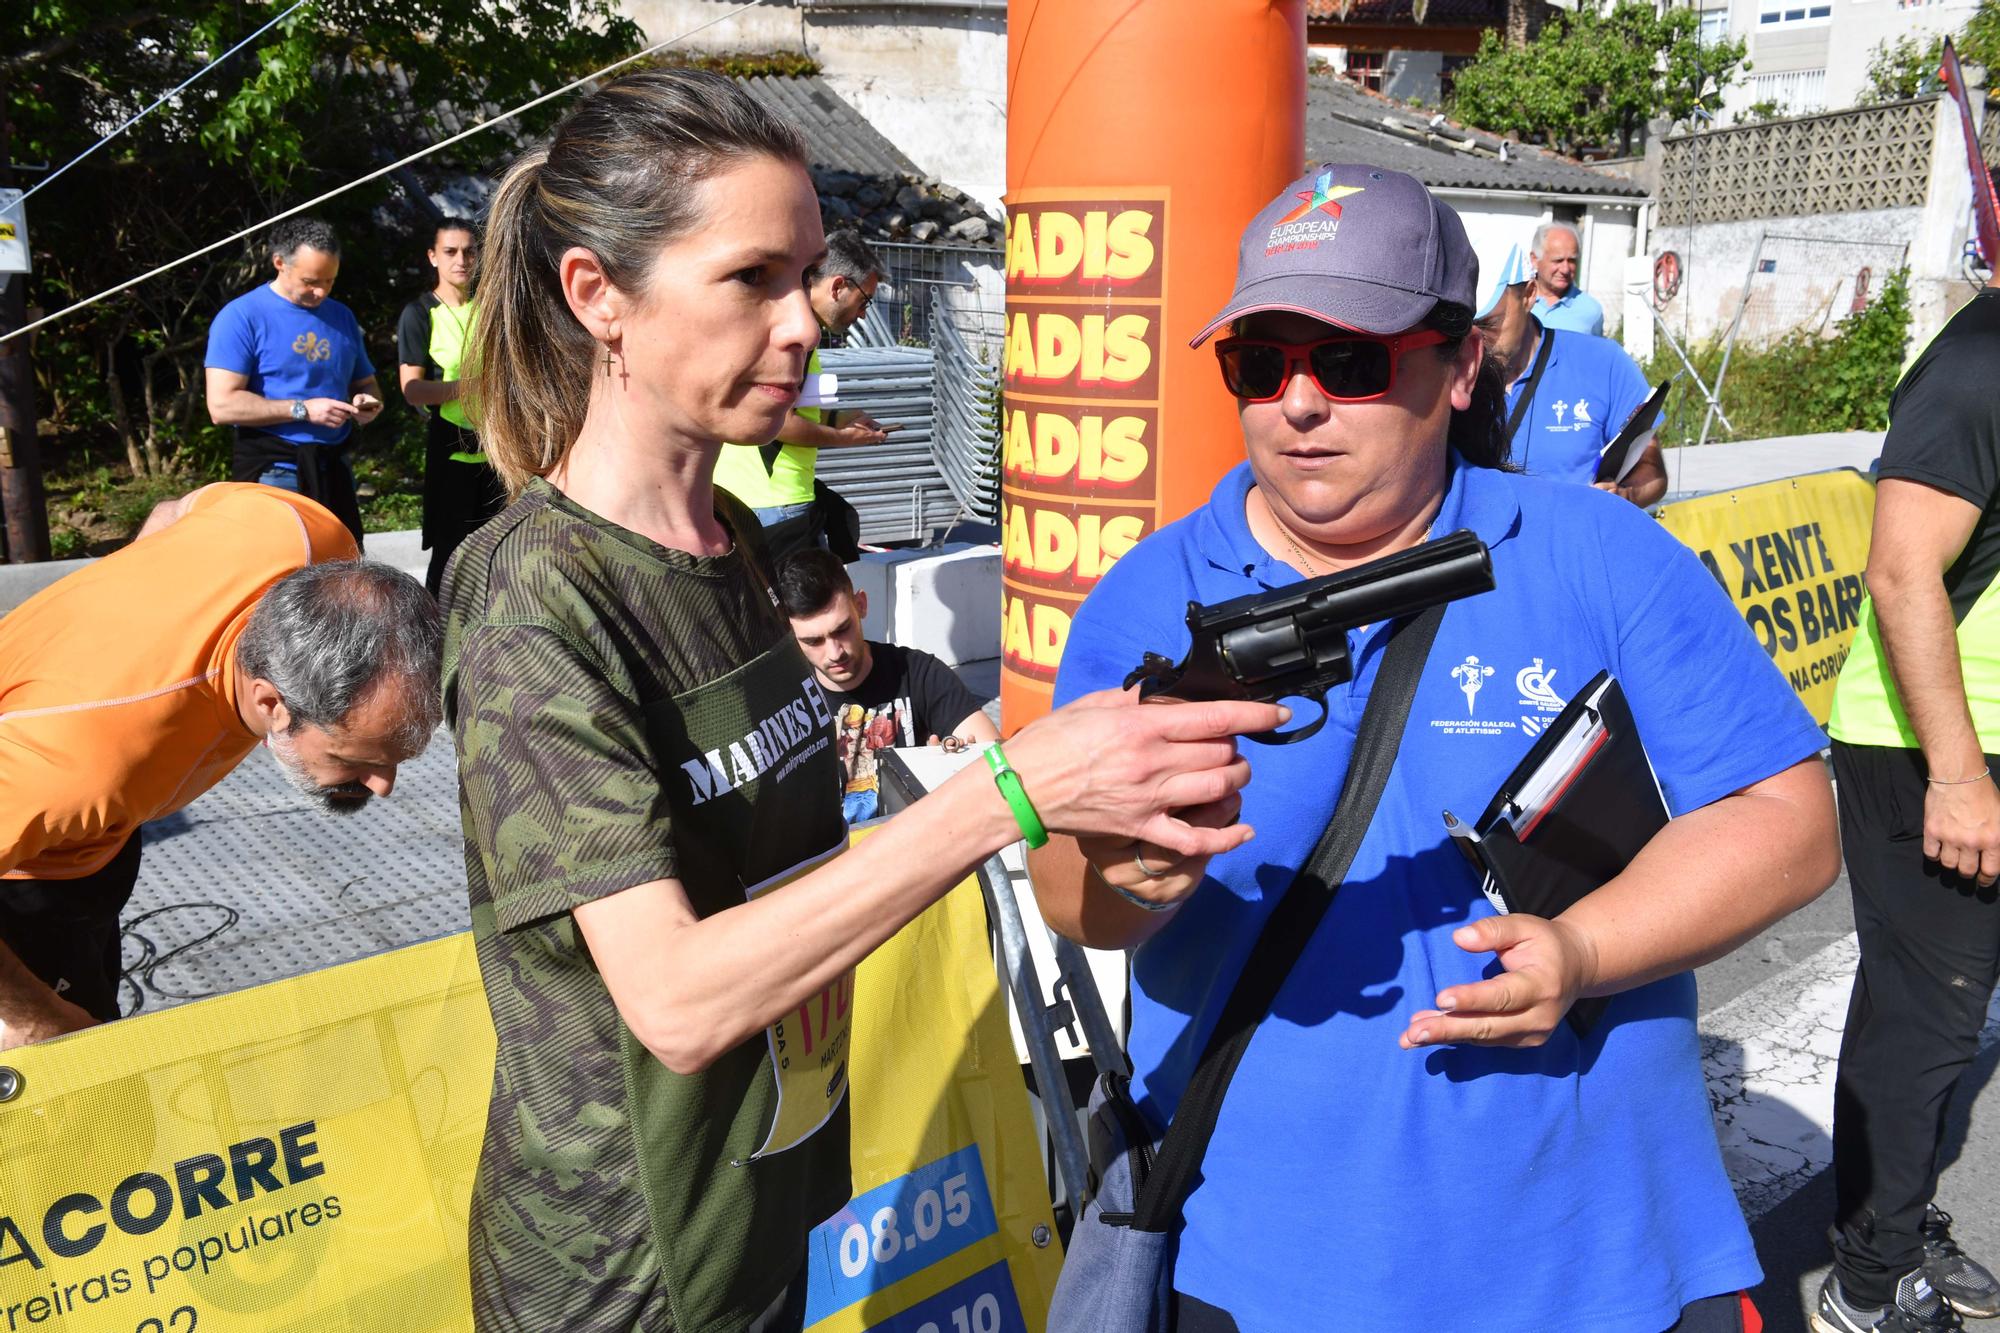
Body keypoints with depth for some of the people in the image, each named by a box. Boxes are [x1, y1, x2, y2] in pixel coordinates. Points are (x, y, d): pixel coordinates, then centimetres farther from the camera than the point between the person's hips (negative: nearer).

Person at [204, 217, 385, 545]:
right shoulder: (242, 316, -6)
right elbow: (222, 406, -14)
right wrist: (303, 409, -19)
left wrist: (368, 403, 0)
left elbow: (366, 383, 24)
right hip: (272, 472, -5)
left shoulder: (341, 316, 13)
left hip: (333, 468, 6)